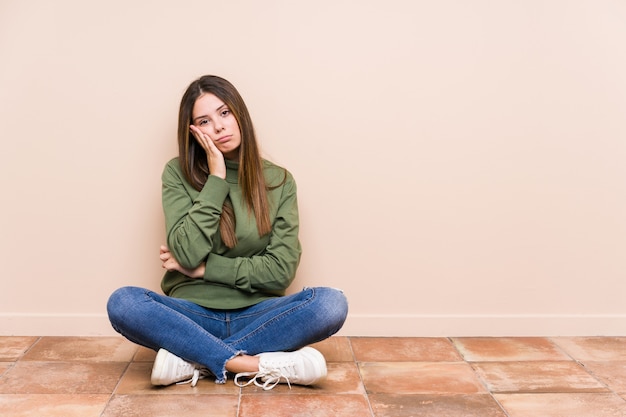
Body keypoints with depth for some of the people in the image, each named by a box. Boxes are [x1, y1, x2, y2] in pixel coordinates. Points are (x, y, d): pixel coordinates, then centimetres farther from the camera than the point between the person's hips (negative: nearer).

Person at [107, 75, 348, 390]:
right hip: (193, 313, 0)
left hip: (256, 315, 1)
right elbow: (188, 253, -14)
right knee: (122, 303, -28)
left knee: (332, 304, -26)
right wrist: (216, 179, -14)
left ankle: (192, 359, -21)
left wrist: (204, 268, -9)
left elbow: (281, 270, -5)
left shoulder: (278, 180, 1)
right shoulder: (179, 174, -1)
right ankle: (259, 365, -26)